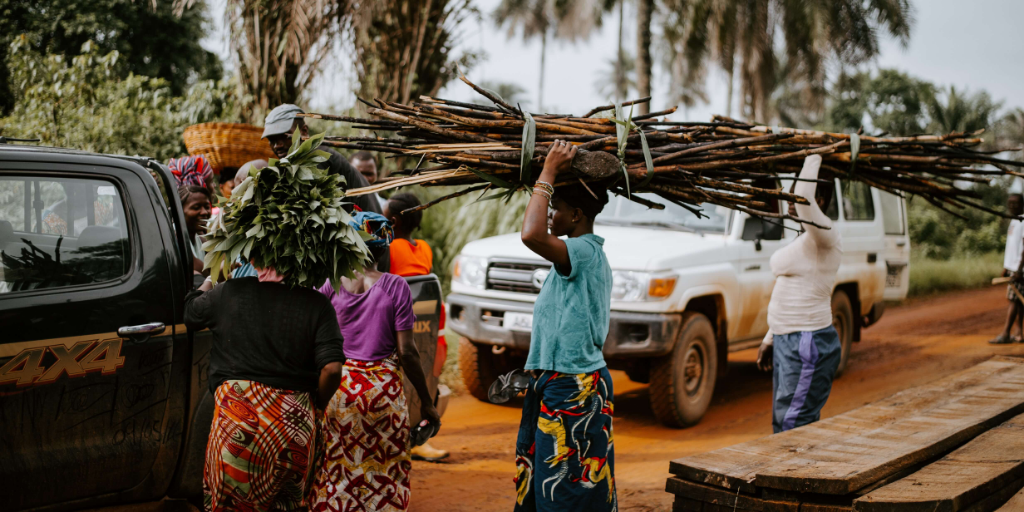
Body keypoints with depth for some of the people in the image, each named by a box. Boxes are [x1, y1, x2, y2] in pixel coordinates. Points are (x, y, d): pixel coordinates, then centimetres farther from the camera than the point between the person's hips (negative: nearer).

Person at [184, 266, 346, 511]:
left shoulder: (229, 291, 0)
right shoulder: (317, 304, -4)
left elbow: (190, 314, 21)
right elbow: (332, 368, -12)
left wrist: (210, 279, 38)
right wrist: (317, 404, 7)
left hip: (237, 410, 0)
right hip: (295, 419, 1)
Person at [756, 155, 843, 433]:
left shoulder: (825, 237, -14)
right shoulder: (804, 239, 16)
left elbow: (804, 198, -35)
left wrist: (814, 157, -21)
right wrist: (770, 338, 22)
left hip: (809, 344, -10)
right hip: (787, 342, 10)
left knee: (792, 427, -11)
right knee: (783, 423, 12)